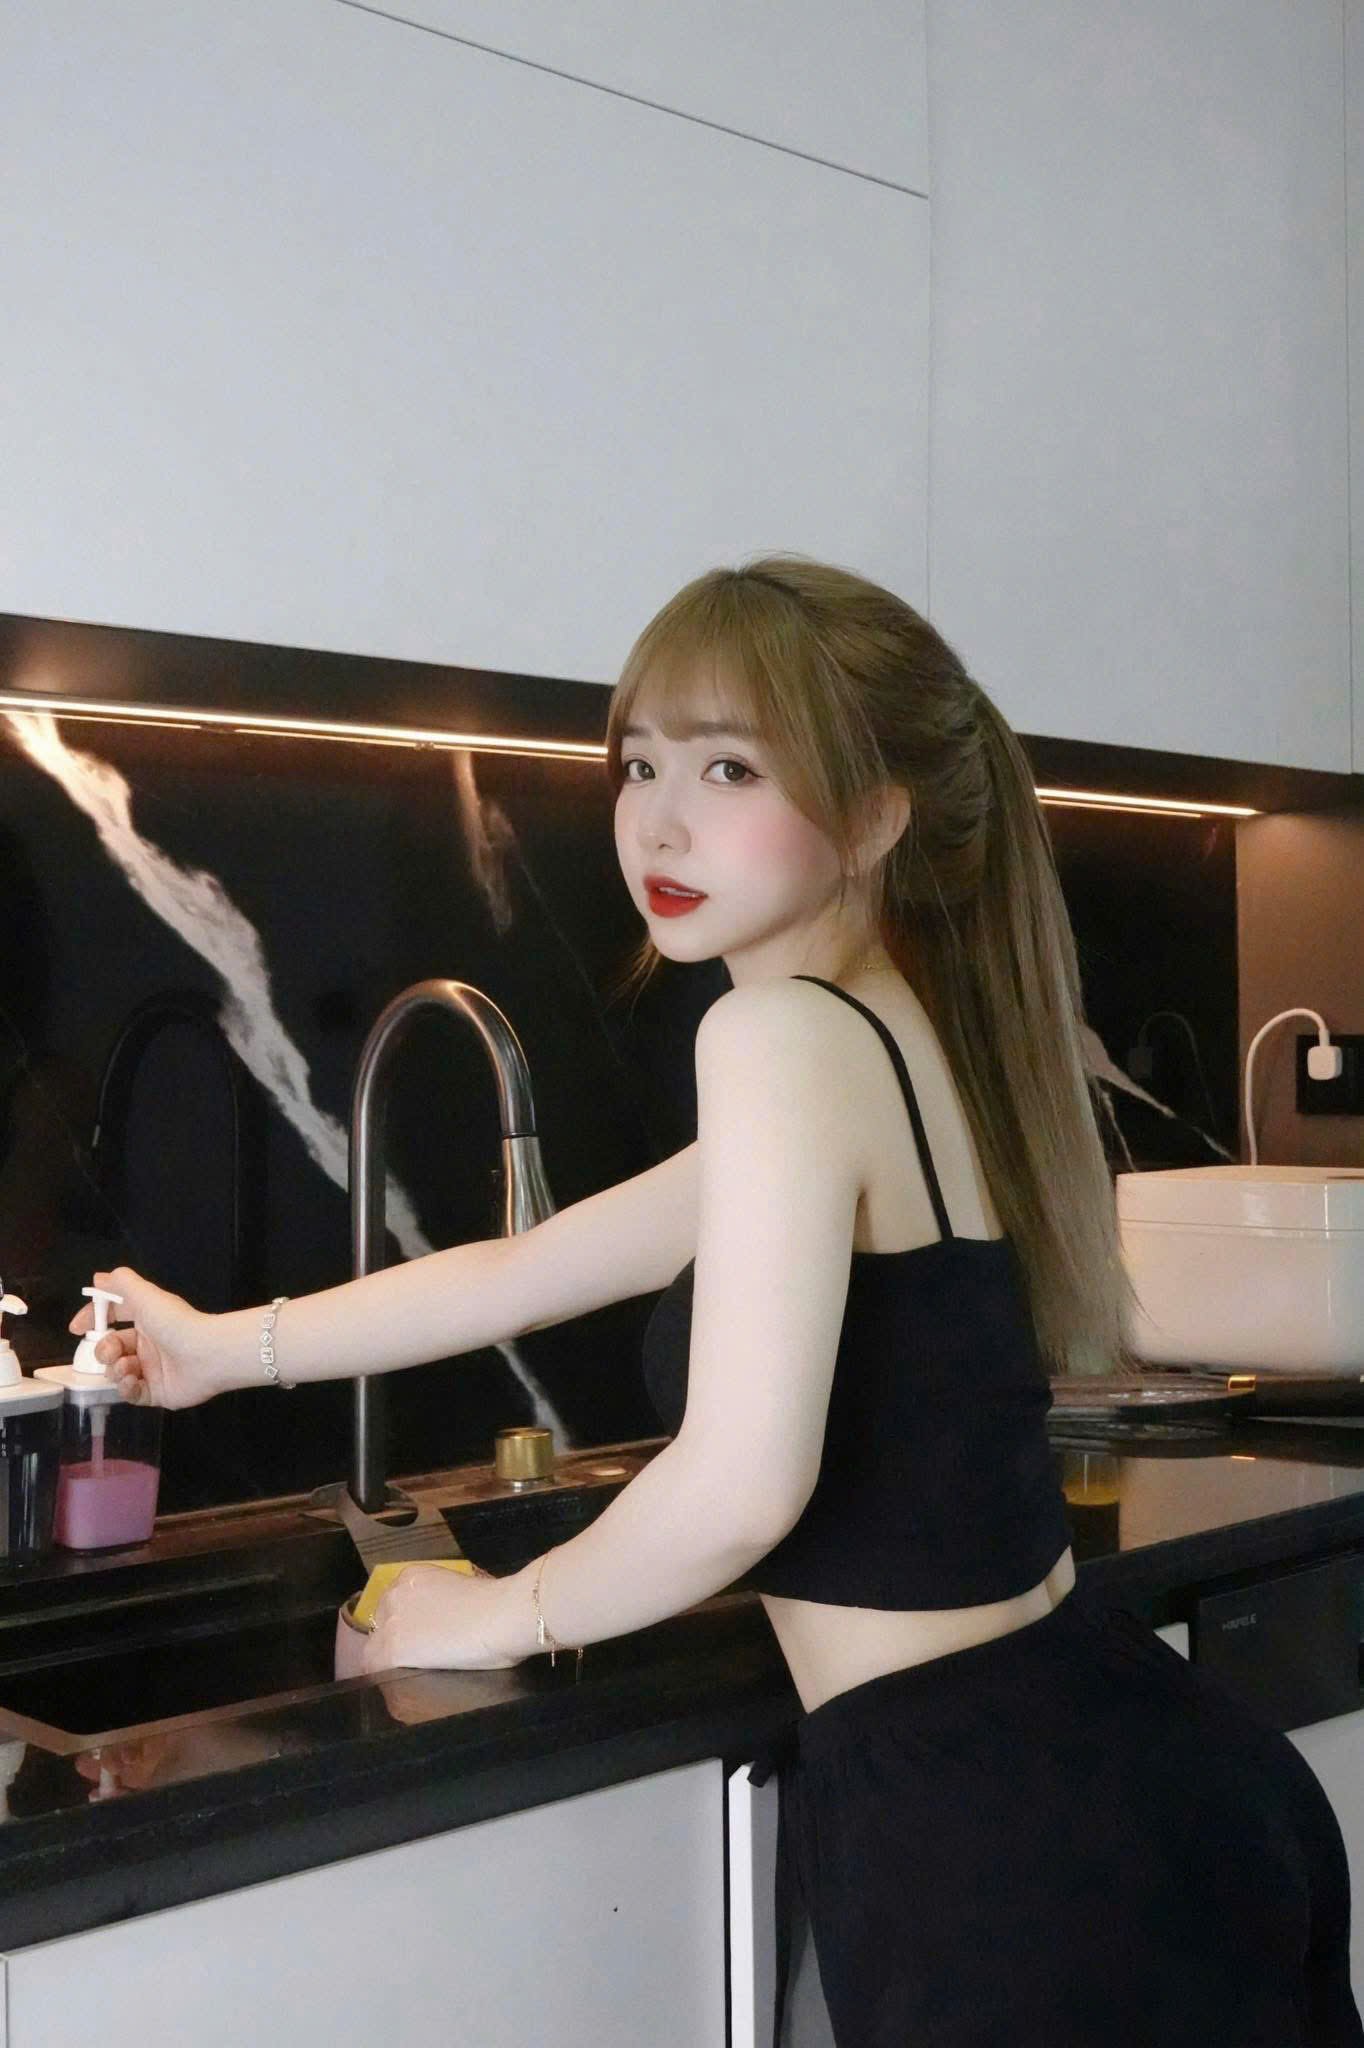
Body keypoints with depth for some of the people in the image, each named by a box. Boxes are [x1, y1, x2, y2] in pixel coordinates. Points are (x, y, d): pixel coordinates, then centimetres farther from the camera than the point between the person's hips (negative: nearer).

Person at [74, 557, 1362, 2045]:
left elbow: (740, 1485, -25)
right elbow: (517, 1274, 20)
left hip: (1000, 1838, -8)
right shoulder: (913, 1040, 11)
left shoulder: (783, 1036, -17)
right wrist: (227, 1348, 29)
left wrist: (511, 1615, -5)